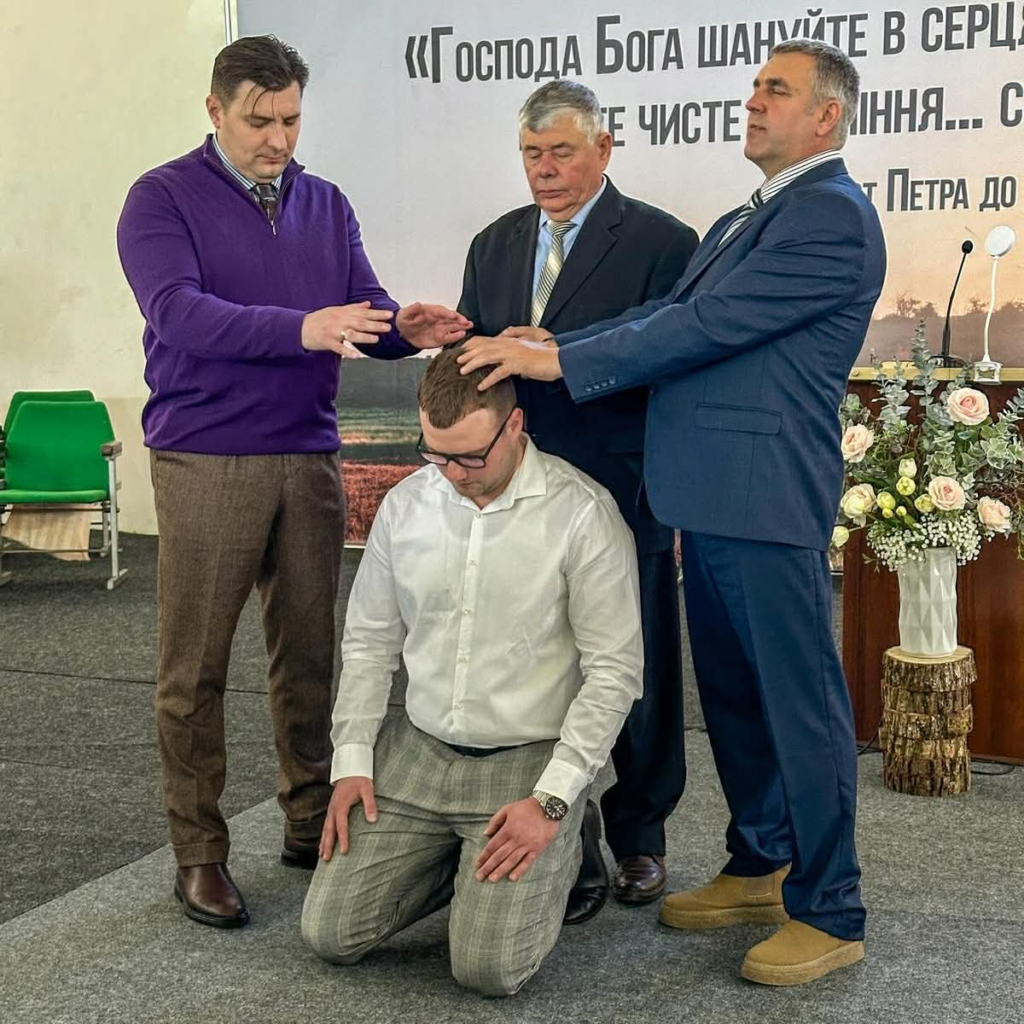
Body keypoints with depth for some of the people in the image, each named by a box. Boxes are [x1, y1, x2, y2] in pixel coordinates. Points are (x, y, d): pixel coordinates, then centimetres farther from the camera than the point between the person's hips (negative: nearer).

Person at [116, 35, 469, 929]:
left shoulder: (326, 206, 12)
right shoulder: (163, 199, -3)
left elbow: (366, 313, 5)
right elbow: (178, 312, -19)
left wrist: (406, 328, -19)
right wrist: (300, 328, -32)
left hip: (309, 459, 4)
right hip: (205, 461, -4)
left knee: (310, 655, 10)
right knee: (195, 668, 1)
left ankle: (313, 825, 24)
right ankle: (198, 853, 11)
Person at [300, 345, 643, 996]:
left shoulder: (583, 514, -14)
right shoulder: (404, 505, 2)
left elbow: (615, 669, -13)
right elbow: (369, 642, 11)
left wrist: (551, 800, -17)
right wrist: (352, 761, 2)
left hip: (531, 759, -4)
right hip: (416, 750, 5)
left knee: (489, 968, -15)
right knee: (330, 934, -3)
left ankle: (561, 849, 15)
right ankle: (462, 857, 21)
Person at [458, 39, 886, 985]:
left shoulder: (832, 216, -11)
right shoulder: (742, 223, 21)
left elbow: (706, 327, -17)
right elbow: (670, 316, 13)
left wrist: (559, 362, -15)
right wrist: (553, 346, -1)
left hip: (769, 499, -10)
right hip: (711, 498, 10)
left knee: (799, 701, -2)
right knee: (731, 692, 17)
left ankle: (830, 914, 9)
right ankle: (760, 868, 32)